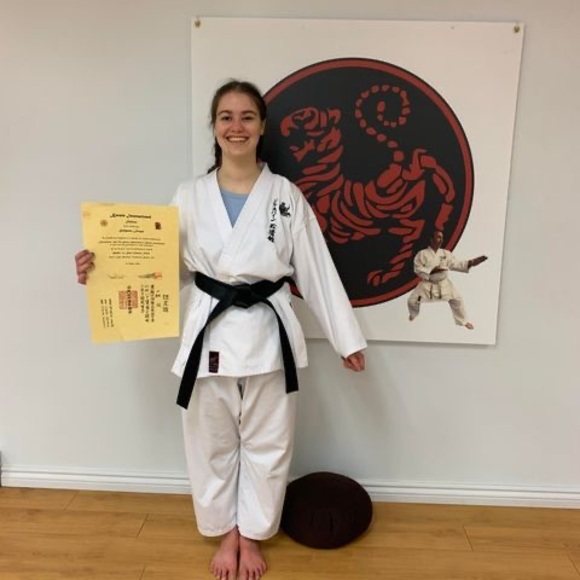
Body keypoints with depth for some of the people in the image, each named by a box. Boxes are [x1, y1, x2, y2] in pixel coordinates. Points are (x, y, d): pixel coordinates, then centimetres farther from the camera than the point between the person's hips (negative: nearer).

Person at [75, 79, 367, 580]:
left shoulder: (286, 196, -1)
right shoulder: (190, 197, 2)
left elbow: (316, 270, 0)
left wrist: (347, 338, 2)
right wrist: (101, 270, -10)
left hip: (268, 333, -1)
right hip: (210, 333, 1)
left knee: (266, 444, 13)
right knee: (212, 444, 15)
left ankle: (252, 534, 40)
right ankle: (226, 532, 42)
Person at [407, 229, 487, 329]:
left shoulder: (446, 253, -3)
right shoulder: (422, 254, -13)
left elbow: (456, 264, -5)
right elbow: (418, 269, -17)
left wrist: (470, 263, -20)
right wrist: (432, 270, -29)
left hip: (443, 283, 3)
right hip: (427, 284, -2)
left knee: (457, 300, 1)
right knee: (412, 301, -7)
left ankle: (464, 321, 23)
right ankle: (413, 314, 30)